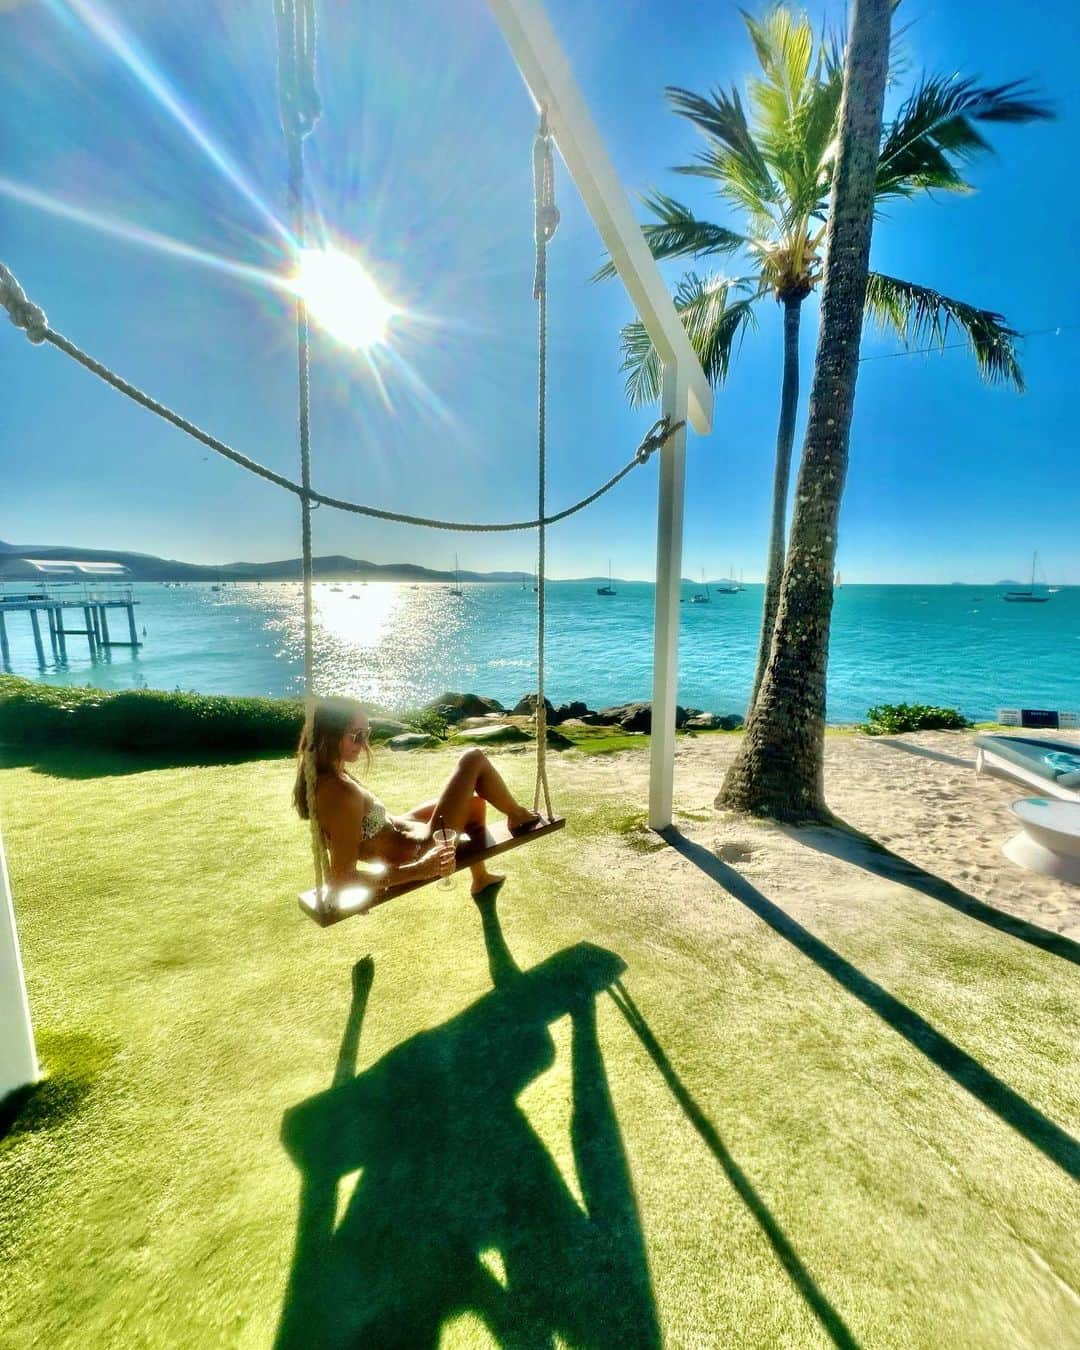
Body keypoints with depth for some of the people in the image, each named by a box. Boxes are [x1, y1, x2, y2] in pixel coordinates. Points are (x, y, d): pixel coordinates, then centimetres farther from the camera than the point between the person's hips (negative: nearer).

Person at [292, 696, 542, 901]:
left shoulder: (318, 776, -7)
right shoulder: (344, 794, -34)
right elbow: (342, 879, -32)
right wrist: (421, 870, -32)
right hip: (418, 850, -9)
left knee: (475, 802, 29)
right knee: (474, 759, -7)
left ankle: (481, 879, 48)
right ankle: (518, 816, 21)